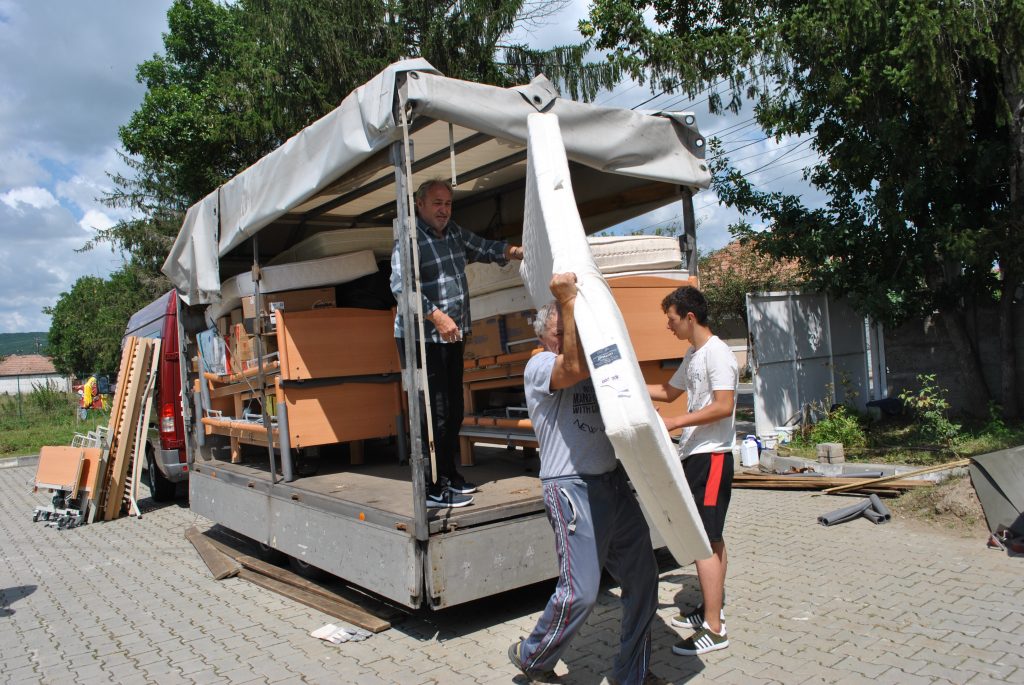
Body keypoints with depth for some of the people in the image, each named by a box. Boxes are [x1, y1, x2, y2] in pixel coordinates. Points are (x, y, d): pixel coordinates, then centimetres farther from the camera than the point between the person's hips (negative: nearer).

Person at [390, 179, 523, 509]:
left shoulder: (454, 233, 12)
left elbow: (483, 248, 26)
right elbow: (401, 285, -25)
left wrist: (518, 251, 13)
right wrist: (437, 316, -29)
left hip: (451, 337, 9)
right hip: (421, 339, -9)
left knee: (454, 410, 15)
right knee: (434, 413, -8)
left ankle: (449, 475, 29)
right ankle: (433, 490, 1)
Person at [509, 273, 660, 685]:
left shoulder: (591, 363, 19)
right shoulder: (539, 365, -6)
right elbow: (575, 368, -25)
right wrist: (567, 301, -24)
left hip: (612, 482, 8)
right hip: (572, 489, -8)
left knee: (642, 578, 10)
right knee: (580, 591, -7)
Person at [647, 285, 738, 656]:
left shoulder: (717, 354, -14)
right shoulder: (692, 356, 16)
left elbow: (724, 407, -23)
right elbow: (668, 392, 27)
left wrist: (675, 422, -23)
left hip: (711, 456, -10)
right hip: (694, 455, 10)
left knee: (703, 541, -9)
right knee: (710, 538, 17)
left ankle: (713, 630, -3)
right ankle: (713, 608, 28)